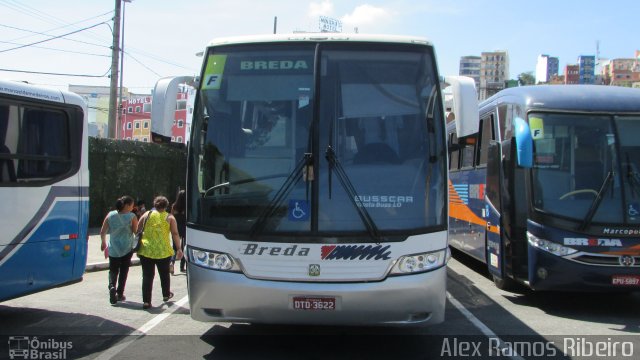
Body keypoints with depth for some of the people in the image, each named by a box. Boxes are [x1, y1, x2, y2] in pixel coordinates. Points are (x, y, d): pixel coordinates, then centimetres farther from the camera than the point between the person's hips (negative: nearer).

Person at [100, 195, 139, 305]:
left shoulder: (110, 215, -1)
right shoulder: (132, 217, -10)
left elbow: (102, 232, 2)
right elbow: (136, 231, -8)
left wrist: (103, 242, 18)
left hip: (113, 249, 2)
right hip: (127, 248, -2)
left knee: (113, 270, 13)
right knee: (123, 271, 12)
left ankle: (112, 286, -14)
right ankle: (120, 294, 13)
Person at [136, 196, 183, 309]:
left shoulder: (147, 214, 6)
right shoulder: (169, 217, 2)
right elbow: (175, 234, -7)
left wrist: (138, 246, 13)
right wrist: (179, 249, -6)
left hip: (146, 250, 1)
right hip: (163, 252, -1)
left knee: (147, 276, 4)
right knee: (164, 274, 20)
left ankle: (146, 301, 0)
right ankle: (166, 295, 35)